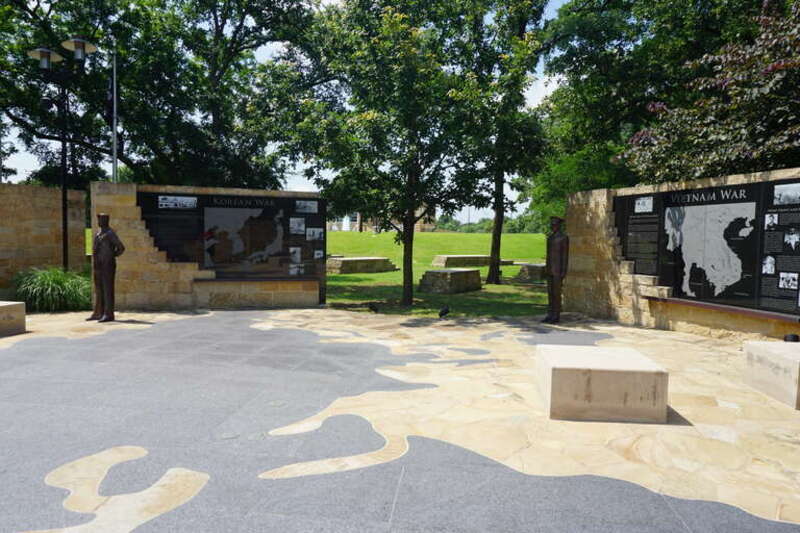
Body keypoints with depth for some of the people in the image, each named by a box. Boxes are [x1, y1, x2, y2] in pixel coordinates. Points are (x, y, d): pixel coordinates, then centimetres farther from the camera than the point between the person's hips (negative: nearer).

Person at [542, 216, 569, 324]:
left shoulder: (564, 238, -11)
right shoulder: (550, 238, 14)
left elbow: (565, 255, -12)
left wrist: (563, 272, -17)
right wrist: (546, 269, 15)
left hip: (559, 270, -8)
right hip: (550, 269, 8)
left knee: (556, 293, -6)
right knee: (550, 293, 7)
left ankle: (556, 316, 1)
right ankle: (550, 315, 12)